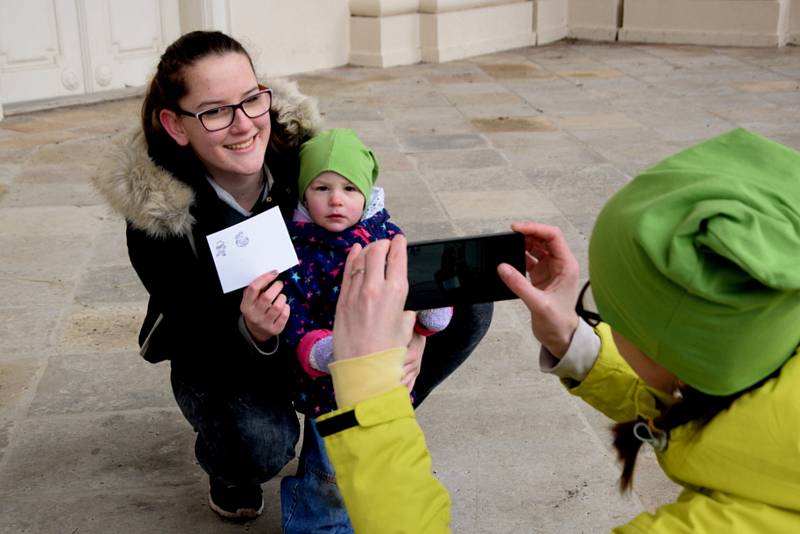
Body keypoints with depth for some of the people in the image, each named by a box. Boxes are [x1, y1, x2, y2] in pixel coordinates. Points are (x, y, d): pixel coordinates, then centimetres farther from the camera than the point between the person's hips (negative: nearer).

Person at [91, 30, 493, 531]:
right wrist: (251, 334, -44)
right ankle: (228, 464, 5)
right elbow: (202, 343, -21)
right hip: (223, 354, -3)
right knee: (258, 443, -37)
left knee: (467, 302, -14)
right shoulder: (155, 212, -26)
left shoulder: (301, 145, -20)